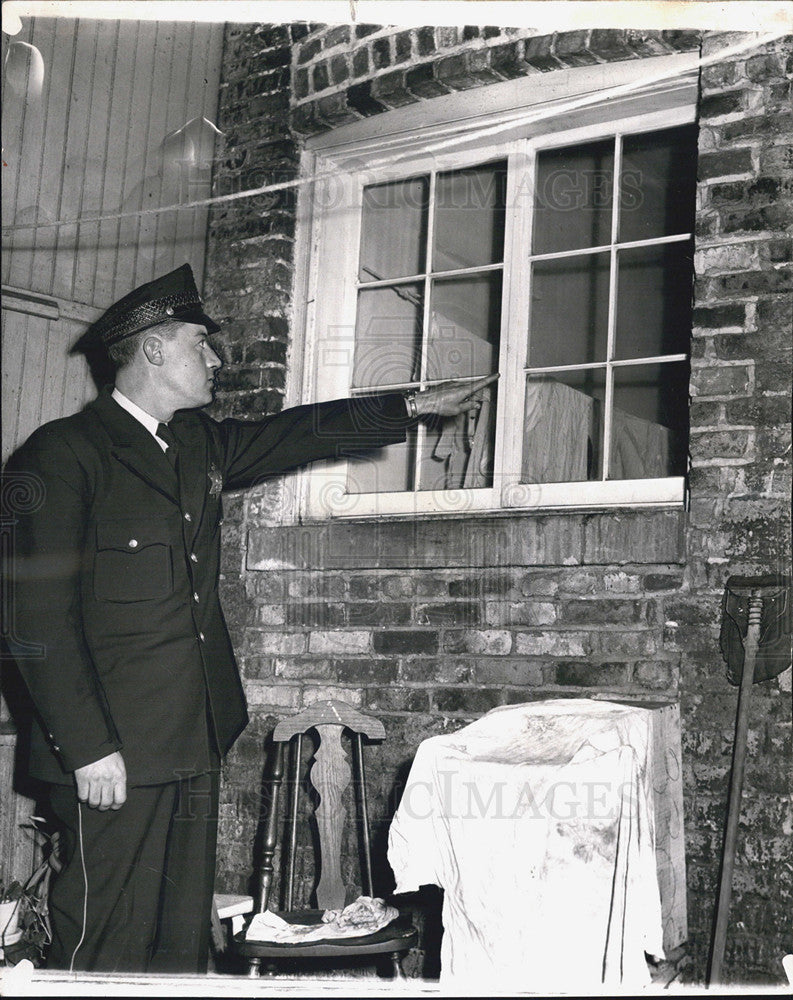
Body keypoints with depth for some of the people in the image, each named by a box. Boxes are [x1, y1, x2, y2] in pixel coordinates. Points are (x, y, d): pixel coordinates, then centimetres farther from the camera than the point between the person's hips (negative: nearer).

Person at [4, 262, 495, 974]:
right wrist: (89, 749, -18)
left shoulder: (198, 443, 15)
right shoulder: (62, 453, -10)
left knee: (184, 936, 13)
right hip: (113, 751, -8)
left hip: (195, 740, 8)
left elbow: (293, 434, 28)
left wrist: (416, 407, 28)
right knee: (108, 943, -3)